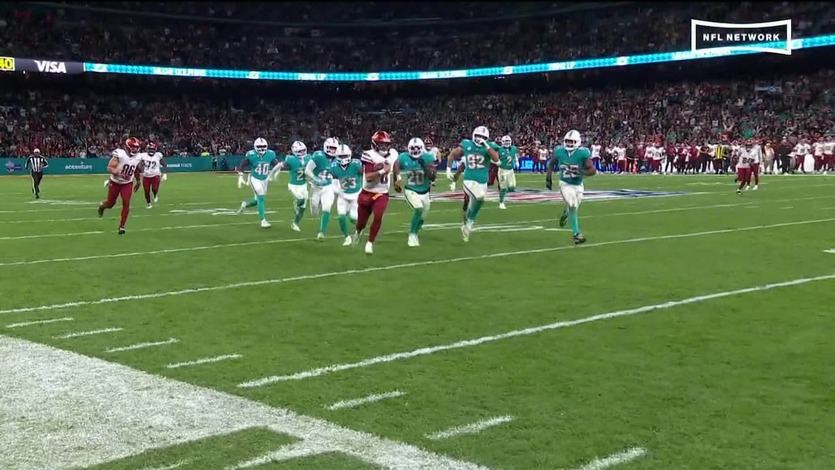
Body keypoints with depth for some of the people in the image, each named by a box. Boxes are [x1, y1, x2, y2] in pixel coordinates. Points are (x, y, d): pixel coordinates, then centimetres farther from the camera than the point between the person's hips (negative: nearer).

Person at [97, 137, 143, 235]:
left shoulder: (138, 157, -6)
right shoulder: (120, 154, -23)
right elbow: (109, 168, -26)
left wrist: (138, 182, 20)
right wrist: (116, 172, -46)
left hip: (127, 184, 3)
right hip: (115, 183, -3)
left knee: (126, 203, -11)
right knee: (110, 203, 9)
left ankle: (122, 226, 0)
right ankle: (102, 205, 47)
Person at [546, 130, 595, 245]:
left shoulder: (582, 153, -20)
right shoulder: (559, 151, -14)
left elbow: (593, 170, -18)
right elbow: (551, 163, 7)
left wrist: (581, 172, -35)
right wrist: (548, 178, 3)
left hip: (578, 185, 1)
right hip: (565, 184, -1)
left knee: (573, 208, 15)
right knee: (572, 206, -19)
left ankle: (565, 213, 53)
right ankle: (577, 234, -12)